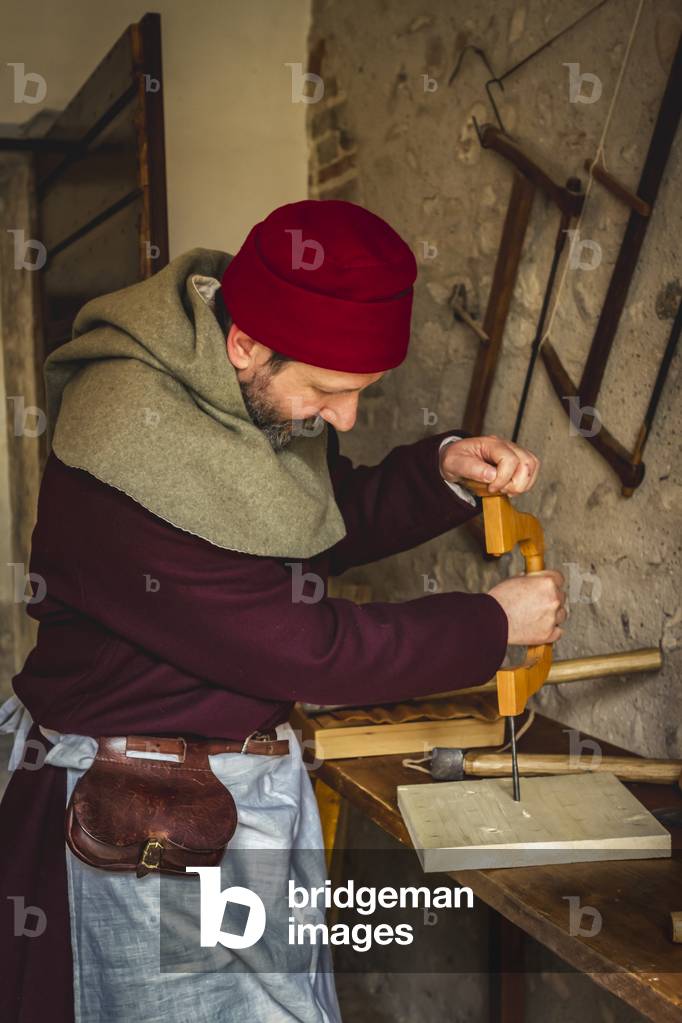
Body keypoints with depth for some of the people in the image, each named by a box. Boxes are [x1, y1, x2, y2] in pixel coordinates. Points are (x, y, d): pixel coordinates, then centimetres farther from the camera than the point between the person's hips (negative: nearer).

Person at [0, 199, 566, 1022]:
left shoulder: (266, 395, -3)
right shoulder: (128, 460, -30)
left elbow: (334, 520, 14)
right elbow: (309, 650, -25)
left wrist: (444, 468, -6)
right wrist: (494, 624, -14)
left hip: (247, 779, 8)